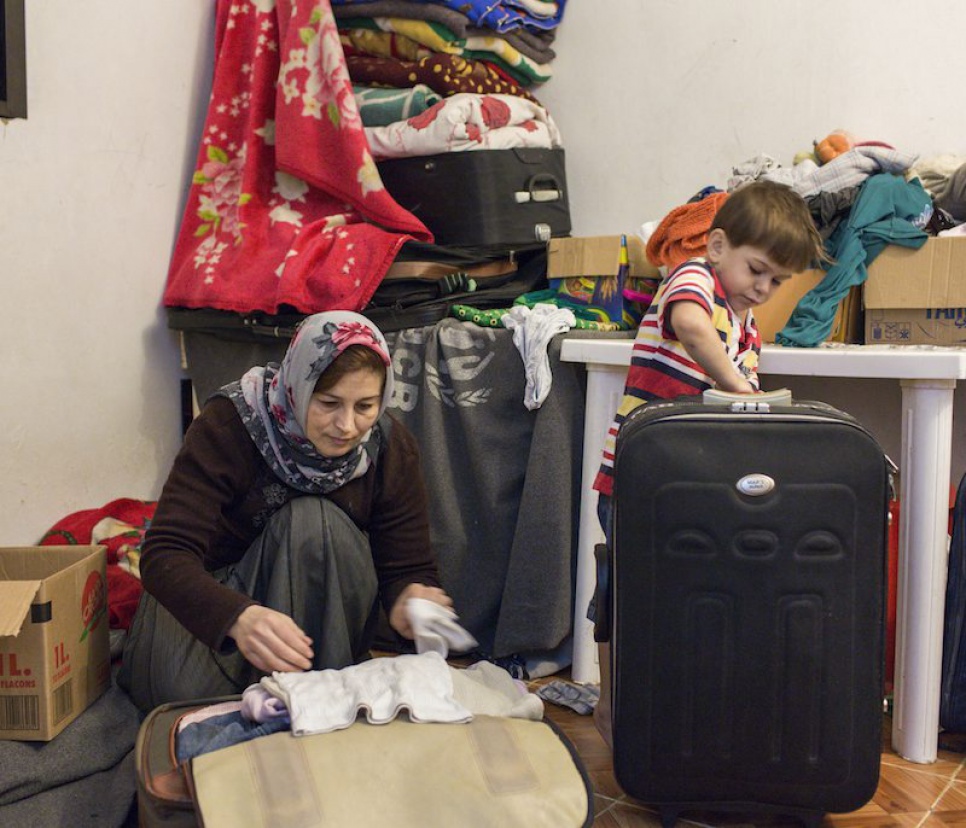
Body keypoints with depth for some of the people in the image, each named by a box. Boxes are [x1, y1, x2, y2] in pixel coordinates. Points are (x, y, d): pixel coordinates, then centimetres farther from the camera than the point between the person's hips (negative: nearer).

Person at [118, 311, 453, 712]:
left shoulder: (391, 447, -15)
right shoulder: (227, 425, -25)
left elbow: (411, 567, -12)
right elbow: (164, 554, -31)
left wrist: (410, 600, -38)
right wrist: (238, 617, -51)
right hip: (211, 587, -2)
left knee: (312, 521, -30)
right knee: (185, 689, -32)